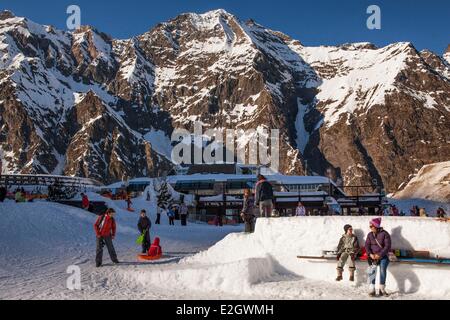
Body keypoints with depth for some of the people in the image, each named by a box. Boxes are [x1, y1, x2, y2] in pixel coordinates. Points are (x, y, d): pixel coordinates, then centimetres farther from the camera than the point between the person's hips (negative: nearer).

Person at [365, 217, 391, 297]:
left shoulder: (384, 234, -7)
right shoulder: (370, 234, 6)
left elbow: (387, 246, -12)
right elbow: (367, 245, 2)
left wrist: (380, 255, -19)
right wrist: (370, 254, -16)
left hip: (383, 256, -2)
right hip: (373, 256, 3)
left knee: (383, 270, -19)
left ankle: (382, 289, -5)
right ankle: (372, 290, -15)